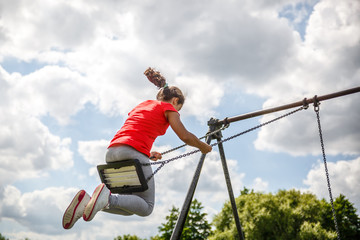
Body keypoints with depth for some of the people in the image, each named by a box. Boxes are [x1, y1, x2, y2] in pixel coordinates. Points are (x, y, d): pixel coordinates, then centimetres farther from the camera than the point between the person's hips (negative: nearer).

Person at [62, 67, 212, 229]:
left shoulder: (142, 105, 31)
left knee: (131, 205, 15)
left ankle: (86, 202, -7)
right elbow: (185, 137, 5)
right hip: (133, 153, -7)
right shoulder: (168, 108, 10)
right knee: (146, 207, 3)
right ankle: (108, 199, -24)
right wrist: (204, 147, 21)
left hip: (112, 151, 8)